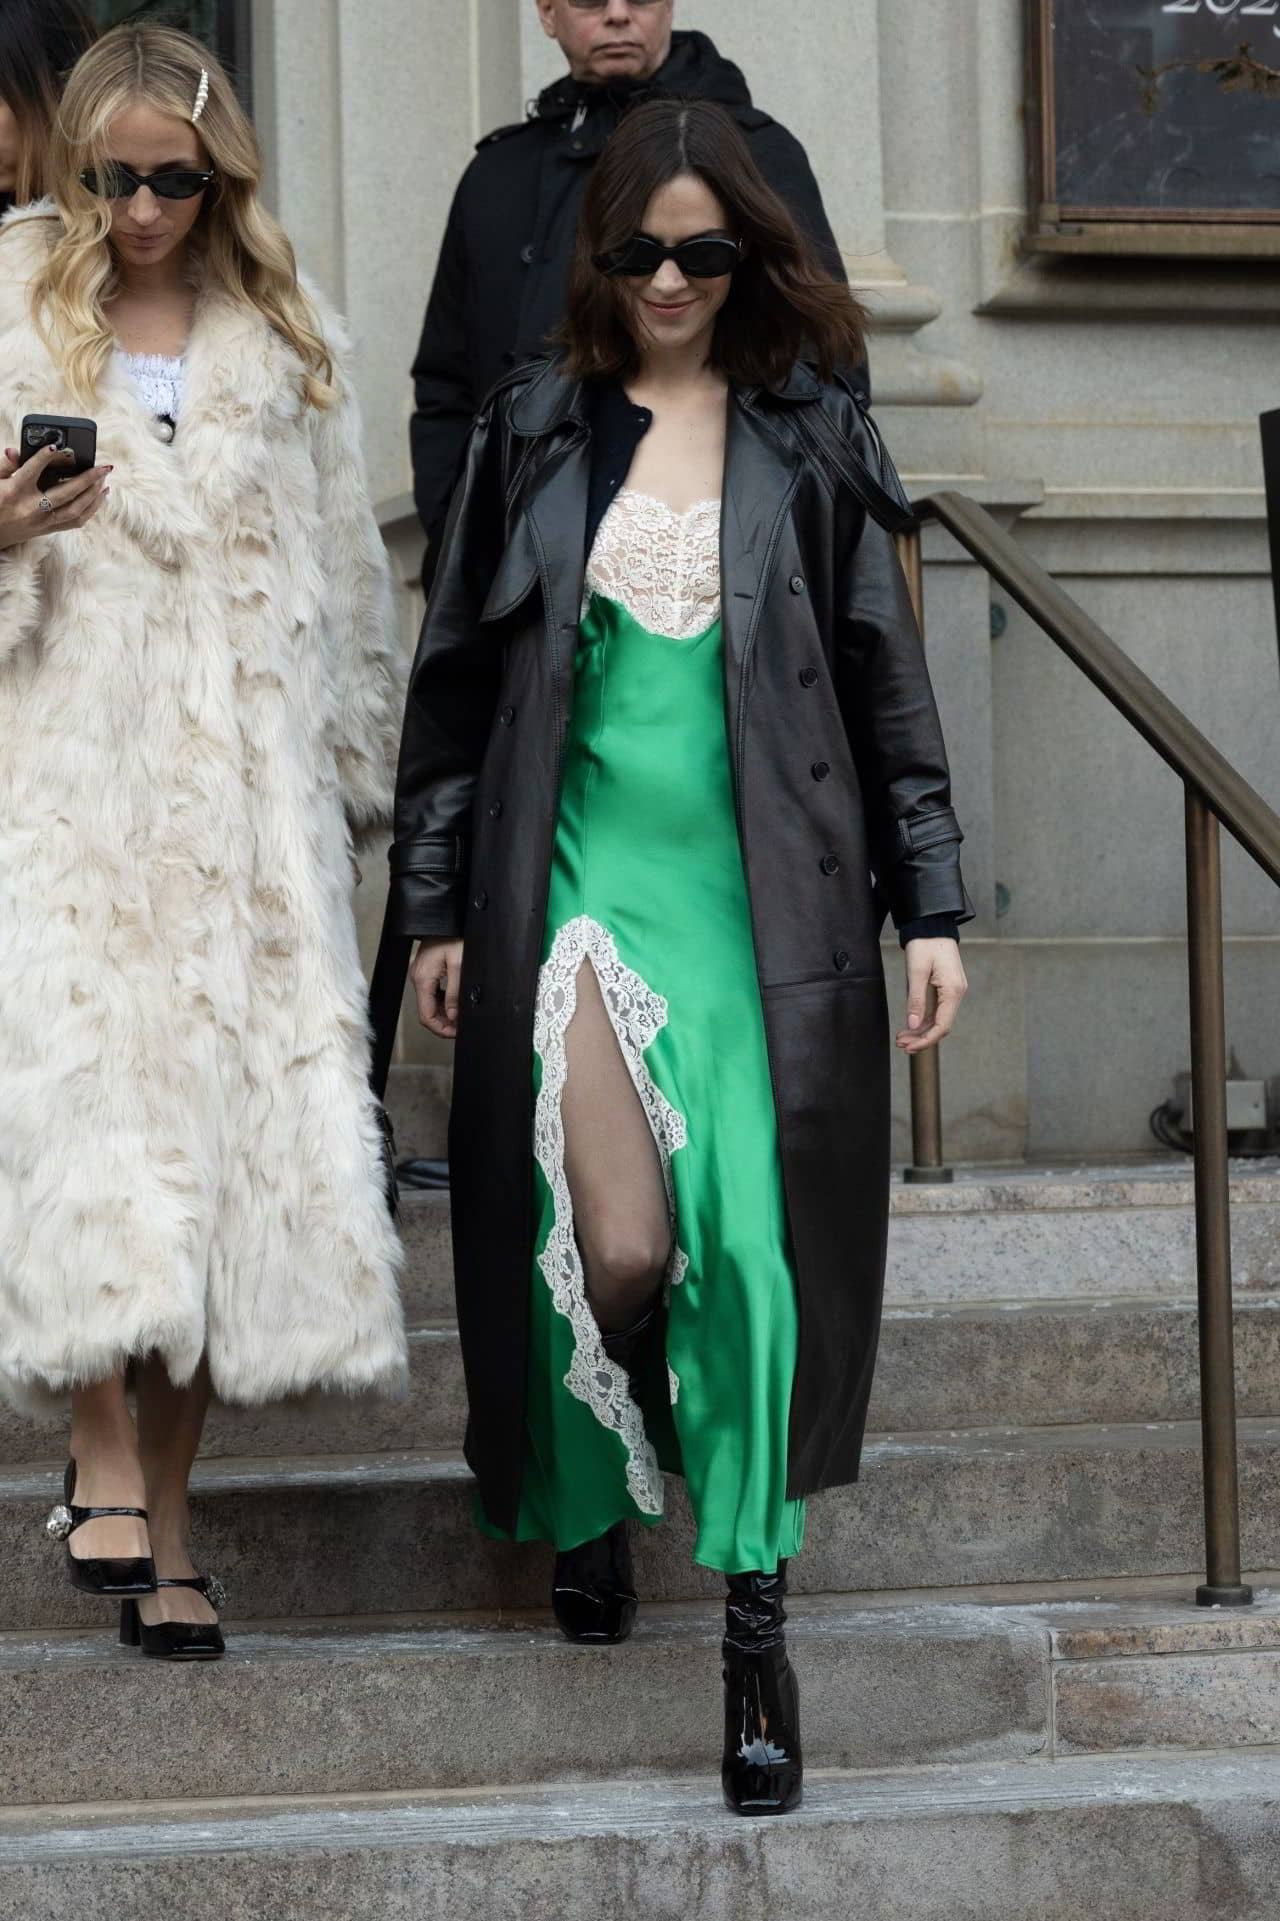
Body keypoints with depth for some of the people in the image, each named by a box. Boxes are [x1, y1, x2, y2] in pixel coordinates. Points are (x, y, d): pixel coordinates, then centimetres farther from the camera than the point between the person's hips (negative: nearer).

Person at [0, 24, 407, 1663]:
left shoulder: (283, 340, 14)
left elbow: (347, 572, 19)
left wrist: (364, 766, 18)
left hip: (248, 775, 2)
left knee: (242, 1112, -5)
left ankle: (164, 1517, 1)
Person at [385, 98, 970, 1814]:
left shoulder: (813, 440, 6)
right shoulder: (534, 433, 6)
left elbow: (889, 682, 8)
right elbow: (457, 676, 10)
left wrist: (930, 907, 4)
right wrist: (436, 905, 8)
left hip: (766, 899, 0)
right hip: (583, 883, 0)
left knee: (753, 1246, -8)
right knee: (615, 1249, -7)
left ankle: (756, 1626, 0)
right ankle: (584, 1495, 24)